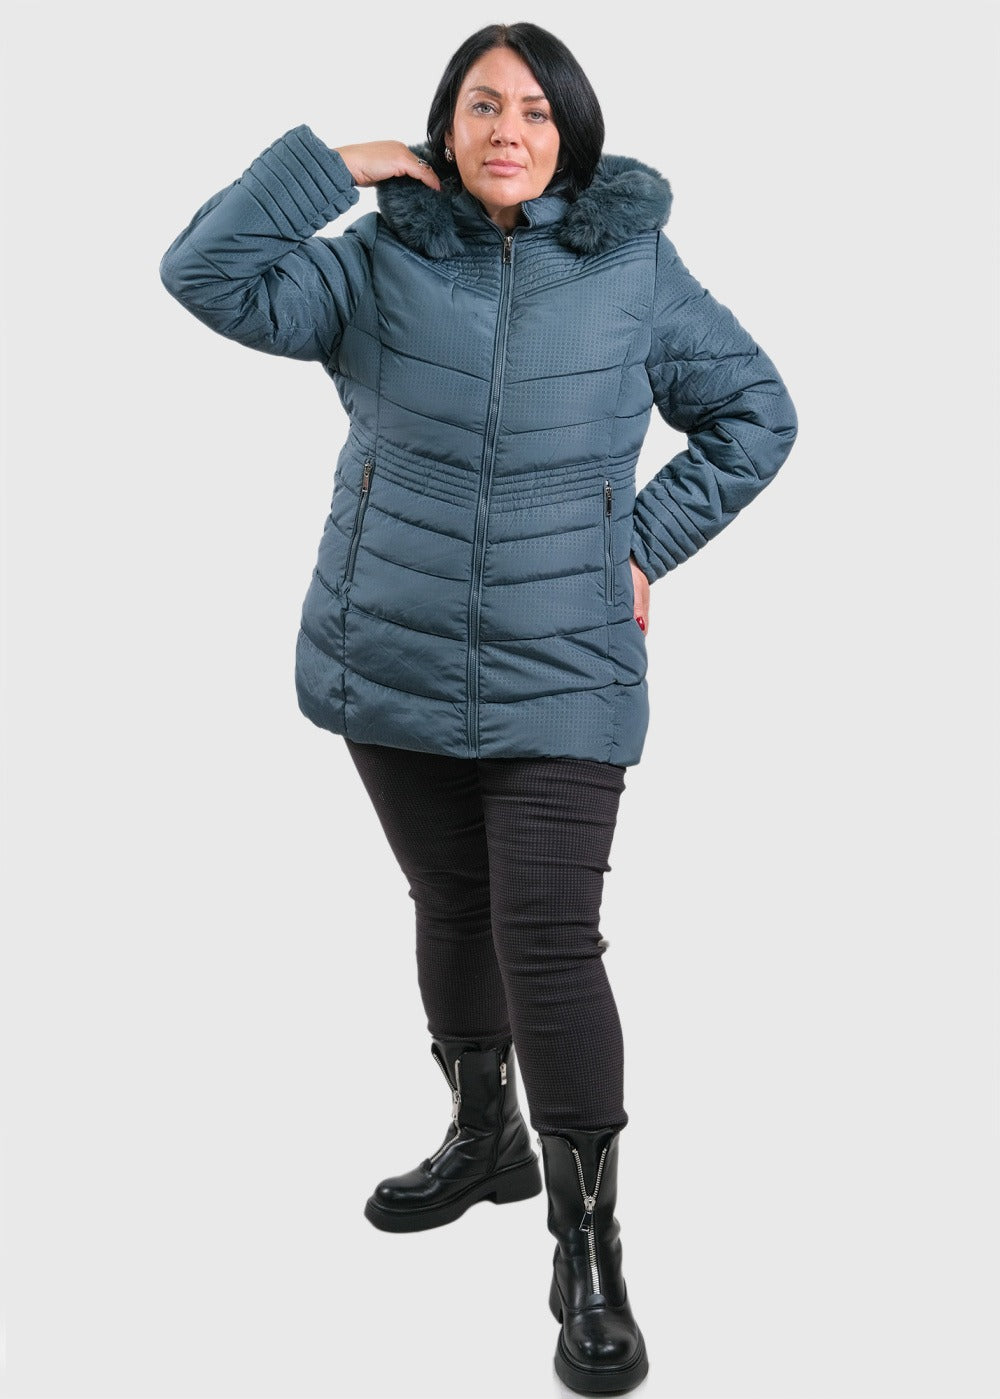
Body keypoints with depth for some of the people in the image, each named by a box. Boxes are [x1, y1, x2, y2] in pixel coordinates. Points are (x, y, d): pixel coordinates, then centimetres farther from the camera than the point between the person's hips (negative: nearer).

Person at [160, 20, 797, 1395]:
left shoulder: (636, 268, 0)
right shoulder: (378, 263, 1)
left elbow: (756, 414, 8)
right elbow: (211, 276, -10)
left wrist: (647, 542, 0)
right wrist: (330, 162, -11)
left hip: (559, 673, -2)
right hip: (394, 656, 3)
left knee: (547, 941, -8)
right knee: (450, 905, 16)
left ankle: (591, 1250, 6)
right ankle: (483, 1137, 40)